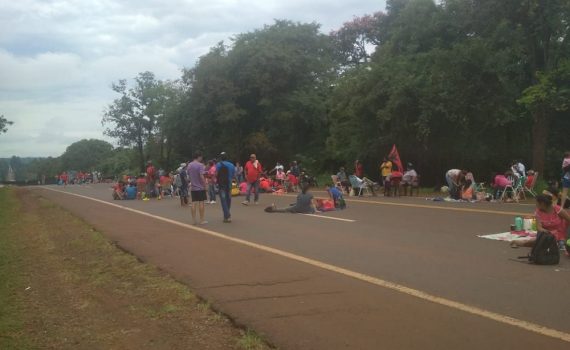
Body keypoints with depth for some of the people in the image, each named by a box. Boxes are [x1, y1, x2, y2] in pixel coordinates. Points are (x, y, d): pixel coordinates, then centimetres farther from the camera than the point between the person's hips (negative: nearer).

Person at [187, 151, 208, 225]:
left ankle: (194, 220, 10)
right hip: (200, 187, -6)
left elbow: (188, 176, 15)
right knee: (201, 203, 0)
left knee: (194, 203, 8)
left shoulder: (189, 165, 9)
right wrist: (205, 185, -13)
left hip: (193, 188, 6)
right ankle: (202, 220, 3)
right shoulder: (200, 165, -13)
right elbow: (201, 176, -20)